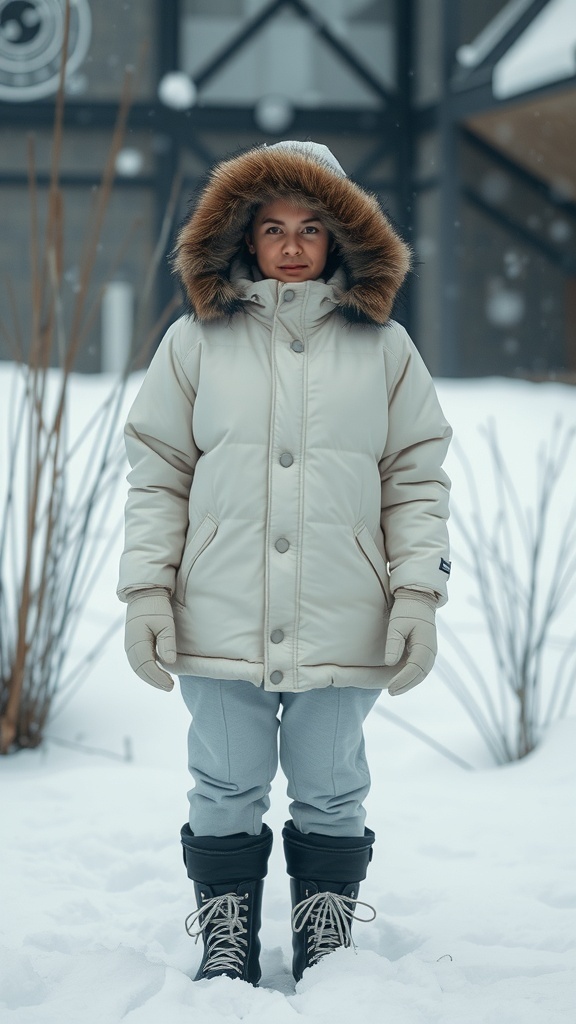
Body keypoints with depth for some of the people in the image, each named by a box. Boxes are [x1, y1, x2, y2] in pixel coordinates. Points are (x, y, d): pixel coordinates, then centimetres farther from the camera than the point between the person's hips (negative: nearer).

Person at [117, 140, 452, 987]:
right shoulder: (195, 342, 5)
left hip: (343, 627, 0)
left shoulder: (384, 348, 6)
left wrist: (417, 595, -2)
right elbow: (157, 478, 6)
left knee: (331, 795, 10)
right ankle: (226, 945, 21)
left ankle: (329, 943, 23)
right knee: (226, 793, 8)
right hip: (221, 623, 0)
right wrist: (147, 591, -1)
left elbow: (417, 481, 7)